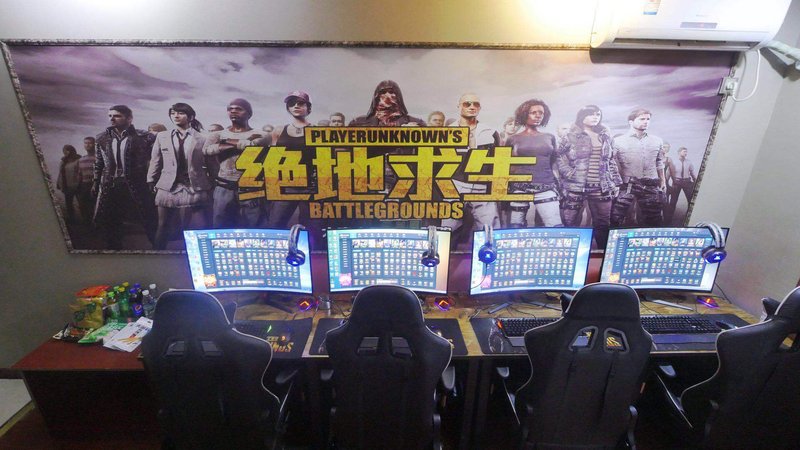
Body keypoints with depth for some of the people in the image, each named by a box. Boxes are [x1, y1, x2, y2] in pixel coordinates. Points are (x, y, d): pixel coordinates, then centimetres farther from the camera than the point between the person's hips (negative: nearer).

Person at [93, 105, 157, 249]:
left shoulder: (144, 137, -6)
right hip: (109, 187, 5)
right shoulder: (102, 138, 11)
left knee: (148, 220, -3)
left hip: (136, 186, -5)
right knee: (109, 222, 13)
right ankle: (114, 249, 29)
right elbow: (98, 163, 17)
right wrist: (96, 183, 15)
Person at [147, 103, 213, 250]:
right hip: (168, 188, 3)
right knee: (163, 227, 12)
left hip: (195, 188, -3)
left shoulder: (203, 138, 1)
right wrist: (151, 183, 10)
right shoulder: (162, 137, 10)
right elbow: (155, 162, 12)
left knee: (197, 229, -3)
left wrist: (213, 186, -2)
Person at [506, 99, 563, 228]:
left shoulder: (550, 138, 14)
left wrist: (557, 184, 11)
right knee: (516, 228, 2)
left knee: (556, 227, -10)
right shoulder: (513, 139, 8)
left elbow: (553, 163, 18)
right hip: (520, 188, -1)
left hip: (546, 188, 1)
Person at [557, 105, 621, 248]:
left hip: (601, 187, 4)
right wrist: (570, 175, -13)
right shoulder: (570, 137, 1)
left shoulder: (606, 137, 15)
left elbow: (611, 162, 18)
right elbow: (559, 158, -3)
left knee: (603, 224, 7)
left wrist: (615, 183, 14)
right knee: (571, 224, 0)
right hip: (575, 187, -4)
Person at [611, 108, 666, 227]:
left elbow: (659, 163, 19)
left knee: (653, 221, 12)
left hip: (651, 187, 4)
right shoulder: (618, 141, -1)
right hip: (627, 186, -4)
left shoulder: (657, 141, 12)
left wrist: (663, 181, 17)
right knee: (614, 219, -11)